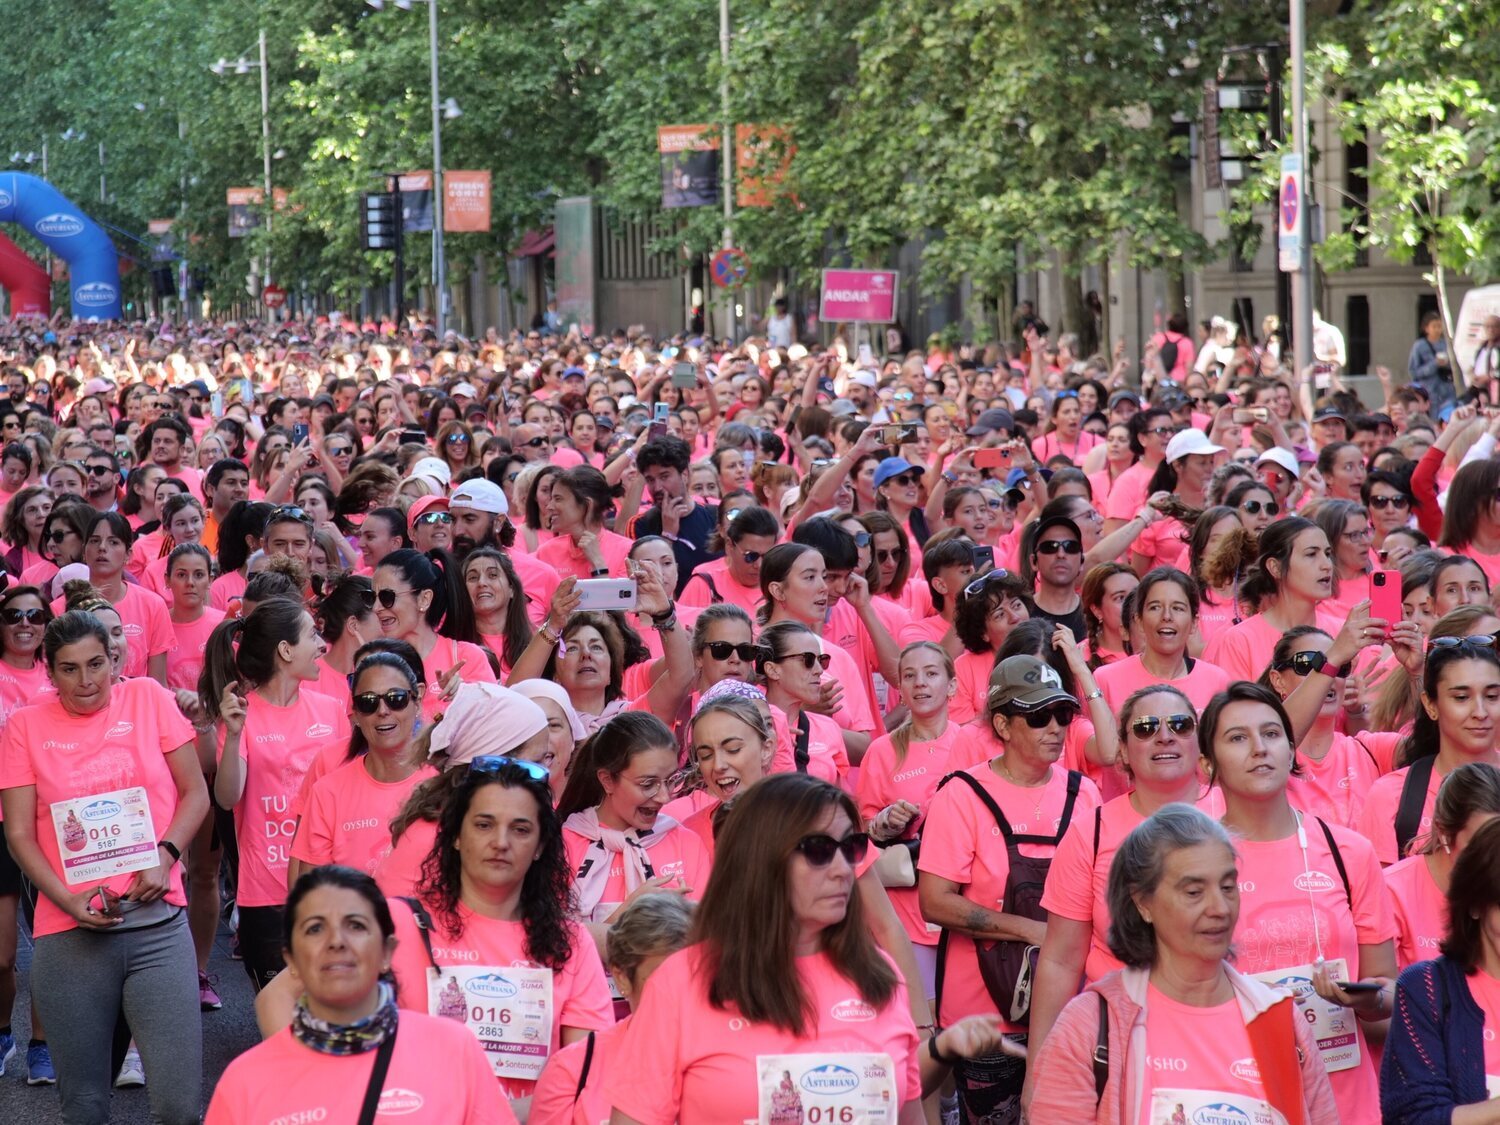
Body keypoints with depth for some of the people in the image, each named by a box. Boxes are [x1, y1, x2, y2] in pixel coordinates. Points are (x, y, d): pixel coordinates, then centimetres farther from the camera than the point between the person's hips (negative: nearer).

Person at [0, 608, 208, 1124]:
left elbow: (195, 793, 8)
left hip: (158, 925, -1)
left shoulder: (148, 699, 6)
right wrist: (70, 901, -10)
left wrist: (164, 857, -9)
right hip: (69, 935, 1)